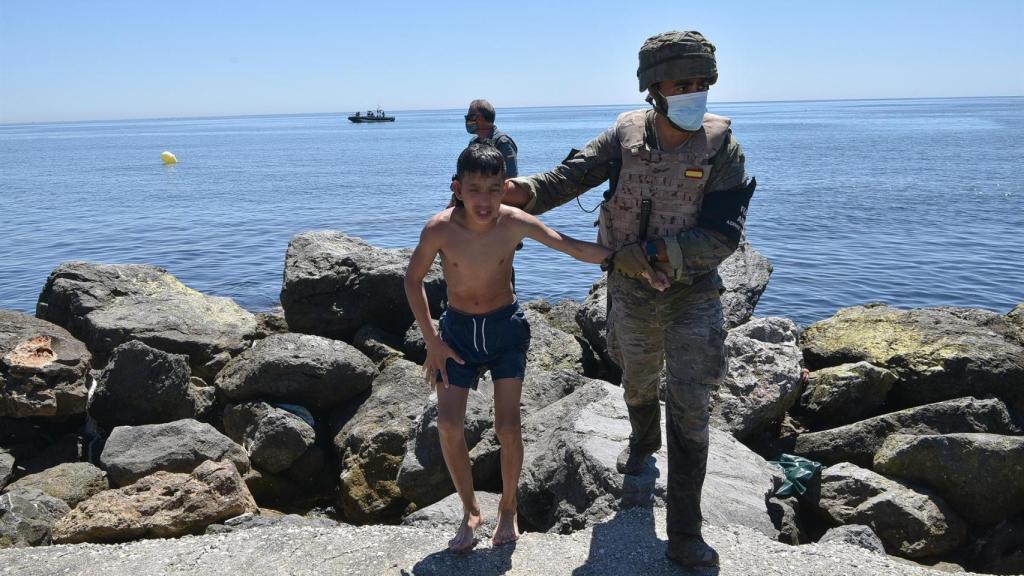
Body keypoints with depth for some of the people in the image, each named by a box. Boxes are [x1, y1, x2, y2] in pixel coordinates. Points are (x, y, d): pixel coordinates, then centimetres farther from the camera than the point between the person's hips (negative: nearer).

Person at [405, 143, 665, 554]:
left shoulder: (515, 222, -19)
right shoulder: (439, 229, -20)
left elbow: (574, 248, -16)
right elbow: (413, 280, -6)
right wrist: (431, 341, -7)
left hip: (506, 327, 0)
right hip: (458, 328, 1)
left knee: (507, 426, -6)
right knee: (449, 425, -9)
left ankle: (508, 509, 20)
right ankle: (470, 511, 14)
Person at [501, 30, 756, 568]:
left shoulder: (721, 148, -14)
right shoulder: (626, 135, -7)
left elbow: (723, 235, -19)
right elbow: (572, 175, -14)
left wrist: (651, 250, -24)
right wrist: (526, 190, -35)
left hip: (692, 293, -2)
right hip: (631, 290, 2)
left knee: (690, 408, -3)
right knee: (638, 381, 23)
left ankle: (684, 536, 6)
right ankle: (643, 441, 58)